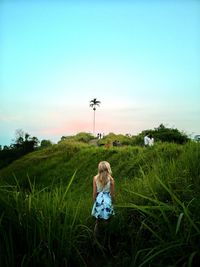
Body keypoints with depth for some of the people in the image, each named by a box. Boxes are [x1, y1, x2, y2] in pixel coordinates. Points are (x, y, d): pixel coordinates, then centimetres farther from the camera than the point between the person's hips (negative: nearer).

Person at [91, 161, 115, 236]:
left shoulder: (95, 178, -16)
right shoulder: (111, 179, -19)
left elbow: (94, 192, -7)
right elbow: (112, 193, -9)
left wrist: (94, 201, 9)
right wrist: (112, 201, 9)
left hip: (99, 199, 1)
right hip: (107, 199, -1)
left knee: (98, 215, 23)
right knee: (106, 216, 22)